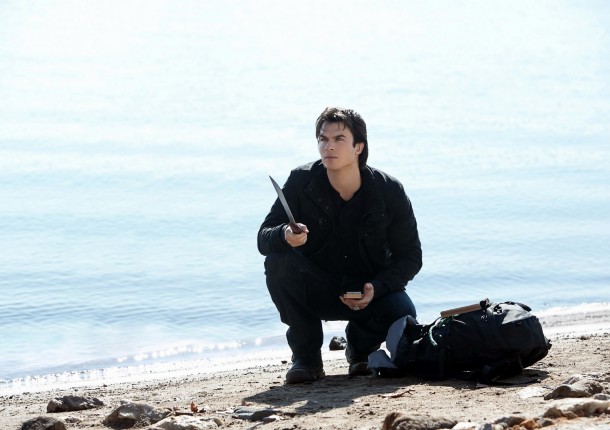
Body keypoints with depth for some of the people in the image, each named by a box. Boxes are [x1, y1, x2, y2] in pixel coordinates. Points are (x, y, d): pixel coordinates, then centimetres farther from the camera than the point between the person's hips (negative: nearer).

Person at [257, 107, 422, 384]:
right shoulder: (301, 182, -13)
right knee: (278, 261, -29)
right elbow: (263, 238, -16)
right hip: (315, 290, 0)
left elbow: (410, 257, -8)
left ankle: (360, 348, 8)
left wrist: (376, 288, -26)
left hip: (369, 290, 0)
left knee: (402, 315, -31)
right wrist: (285, 236, -42)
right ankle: (306, 355, -11)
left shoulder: (389, 191, -13)